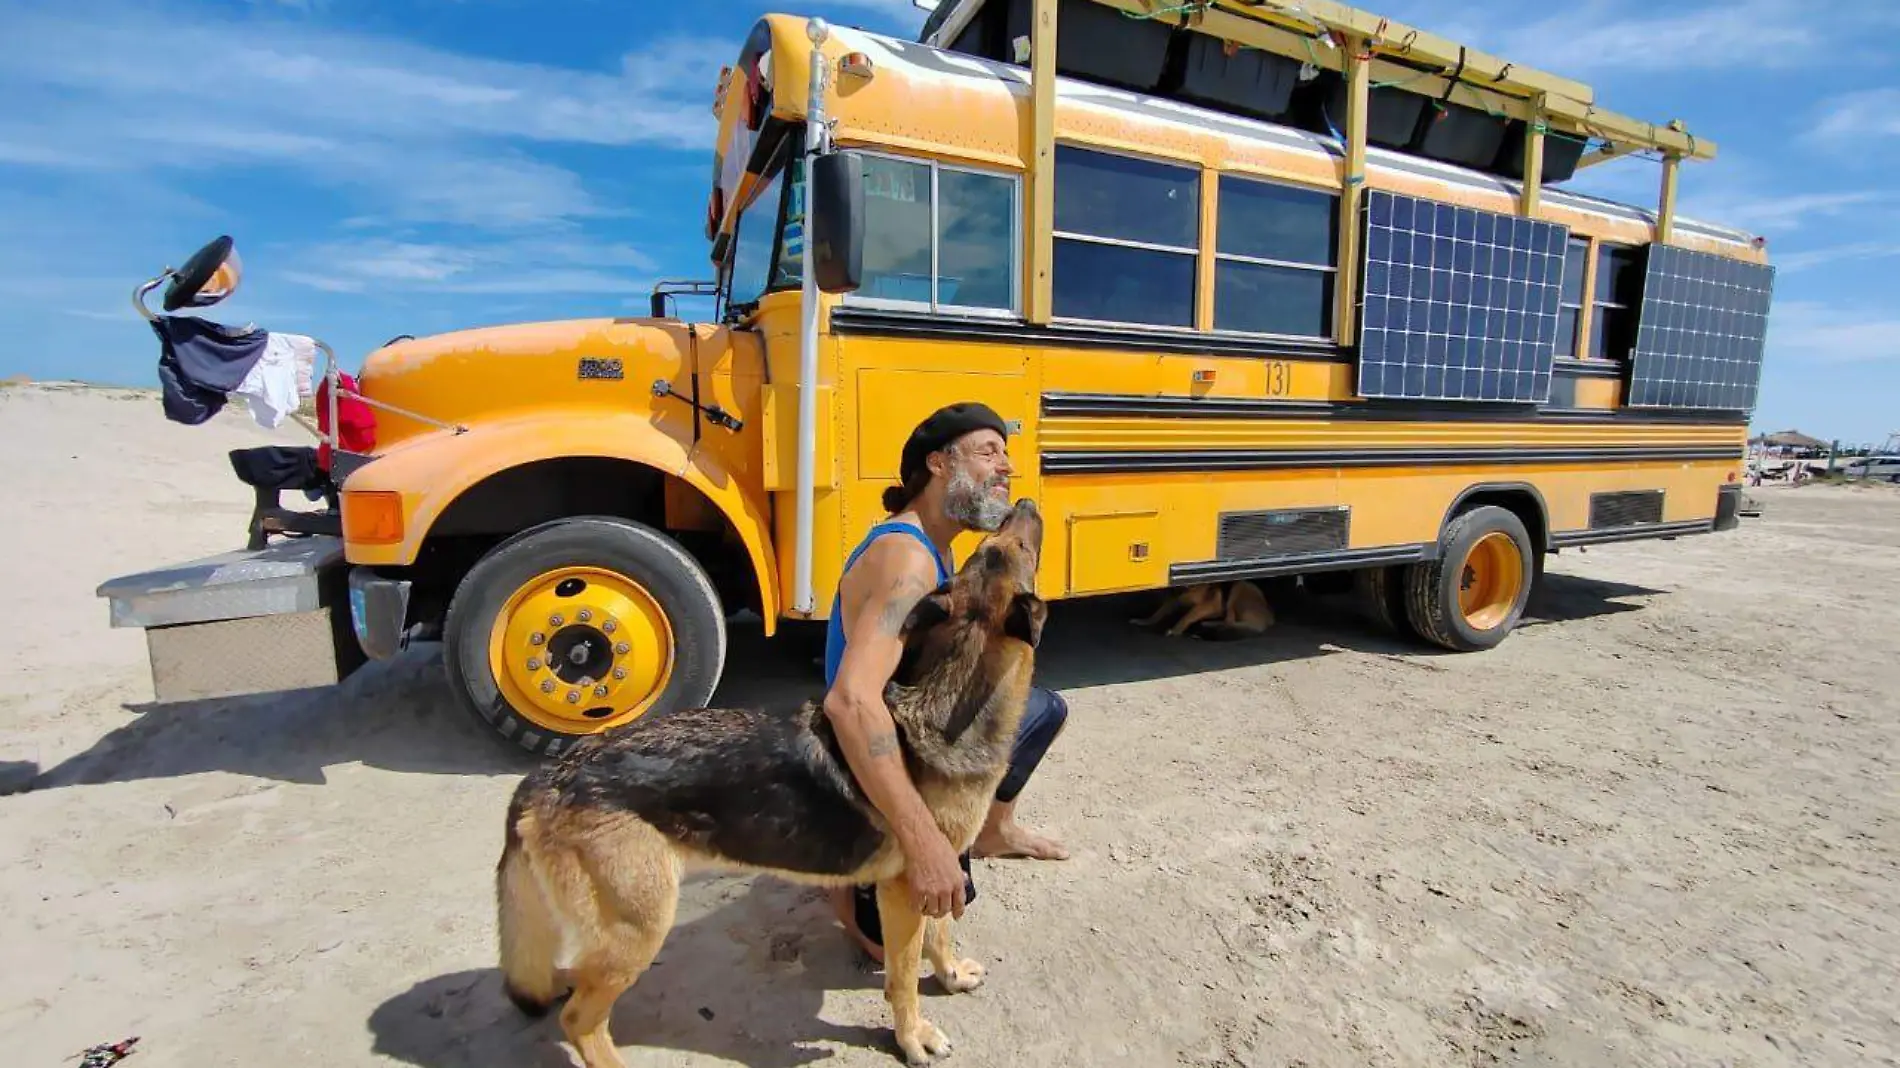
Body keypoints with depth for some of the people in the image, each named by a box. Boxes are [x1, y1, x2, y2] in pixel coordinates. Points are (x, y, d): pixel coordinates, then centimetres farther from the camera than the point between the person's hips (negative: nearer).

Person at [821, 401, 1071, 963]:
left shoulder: (930, 546, 0)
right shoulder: (904, 558, -31)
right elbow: (850, 700, -45)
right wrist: (922, 839, -48)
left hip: (923, 733, 9)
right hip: (870, 771, -9)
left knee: (1043, 708, 20)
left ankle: (994, 829, 38)